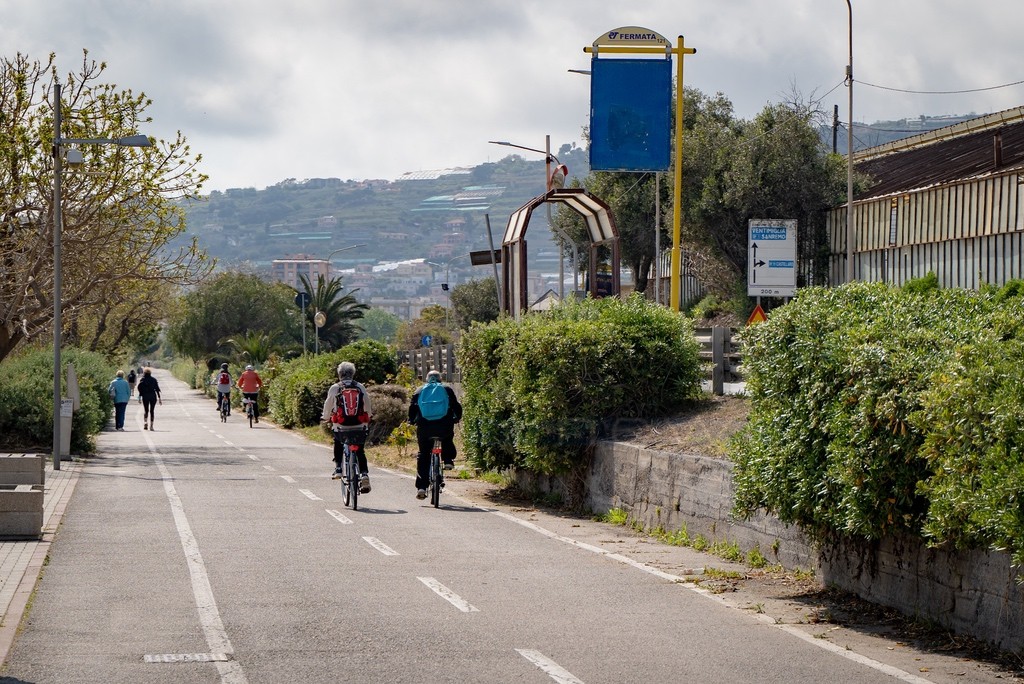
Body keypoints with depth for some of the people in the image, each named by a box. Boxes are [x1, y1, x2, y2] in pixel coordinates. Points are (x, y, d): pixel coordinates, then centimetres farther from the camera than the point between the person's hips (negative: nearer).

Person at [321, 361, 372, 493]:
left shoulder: (335, 388, -1)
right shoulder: (360, 387, 4)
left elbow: (328, 405, 6)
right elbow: (367, 406, 9)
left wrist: (325, 417, 25)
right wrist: (368, 417, 28)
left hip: (341, 426, -1)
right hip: (360, 426, 1)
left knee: (338, 445, 27)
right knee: (360, 451, 12)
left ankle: (338, 468, 12)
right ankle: (364, 474, -6)